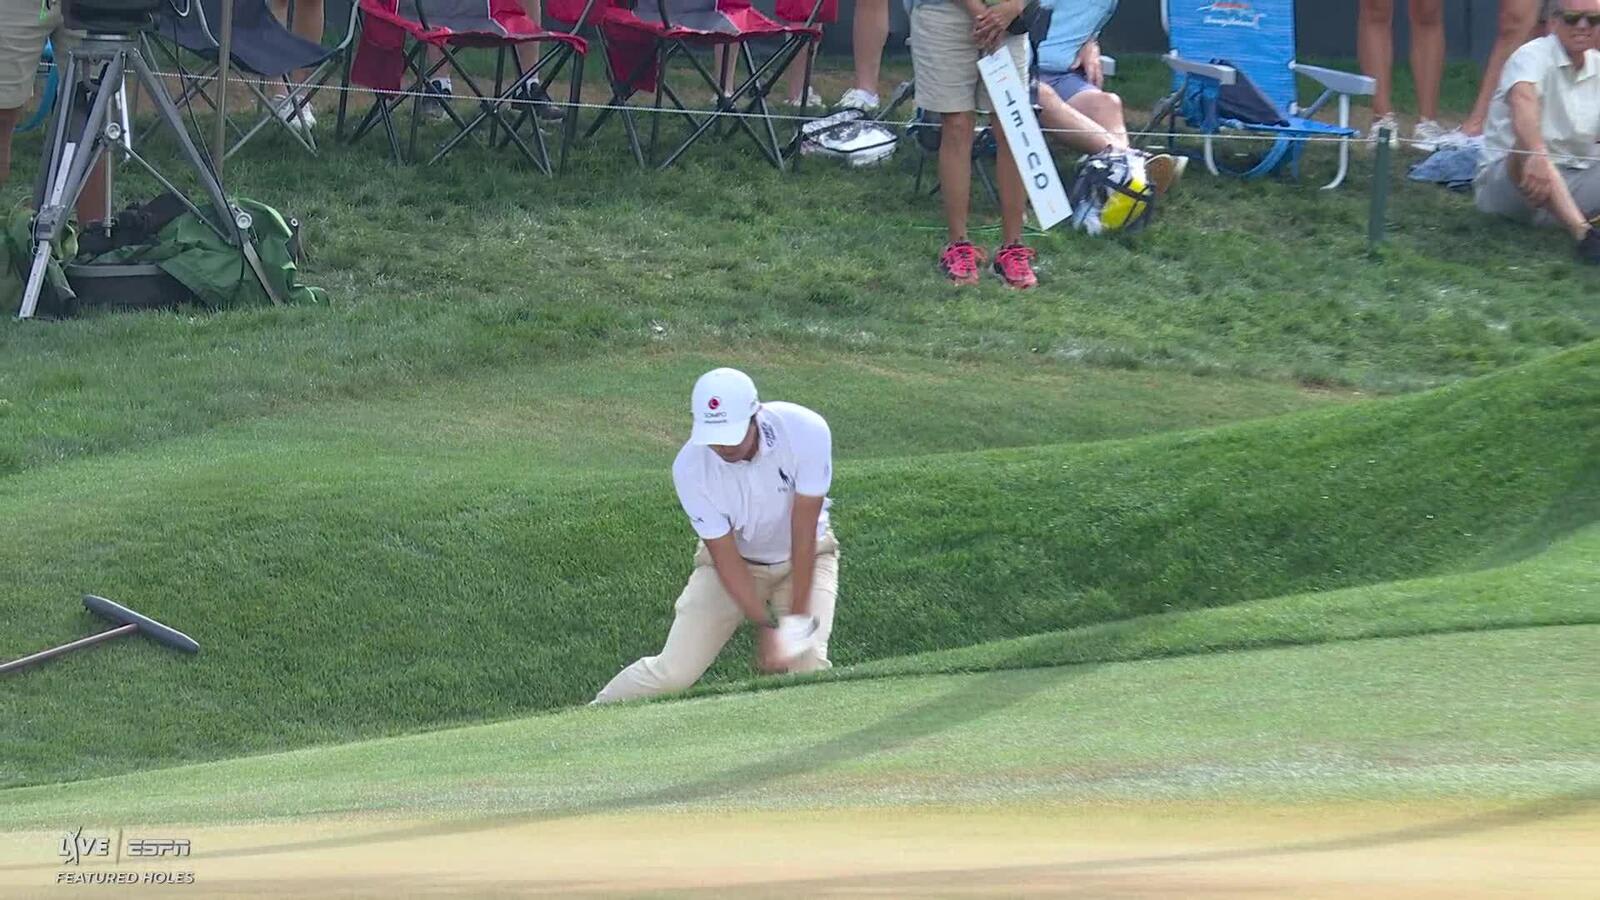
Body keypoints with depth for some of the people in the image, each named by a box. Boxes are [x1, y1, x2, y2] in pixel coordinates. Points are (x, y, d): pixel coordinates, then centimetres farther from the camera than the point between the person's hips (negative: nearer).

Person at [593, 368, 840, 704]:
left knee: (807, 665, -23)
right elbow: (725, 556, -21)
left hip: (804, 558, 0)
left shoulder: (806, 431, -30)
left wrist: (797, 618, -23)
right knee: (674, 672, -10)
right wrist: (766, 626, -27)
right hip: (735, 560, 0)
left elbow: (804, 534, -24)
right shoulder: (690, 468, -28)